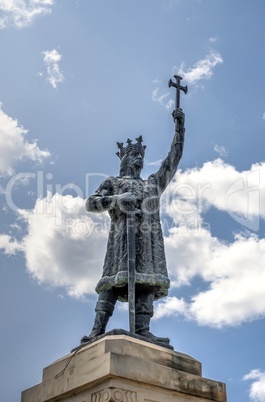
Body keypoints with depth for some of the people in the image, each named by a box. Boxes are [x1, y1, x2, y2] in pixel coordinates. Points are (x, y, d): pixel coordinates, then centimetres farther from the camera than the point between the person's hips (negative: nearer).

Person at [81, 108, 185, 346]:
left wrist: (179, 126, 32)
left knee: (148, 278, -12)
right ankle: (98, 330, -24)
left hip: (150, 236, 4)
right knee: (116, 278, -17)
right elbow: (91, 203, 10)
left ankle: (142, 330, -22)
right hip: (124, 233, -4)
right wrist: (117, 199, -6)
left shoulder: (153, 183, 35)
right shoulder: (113, 183, 24)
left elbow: (174, 157, 35)